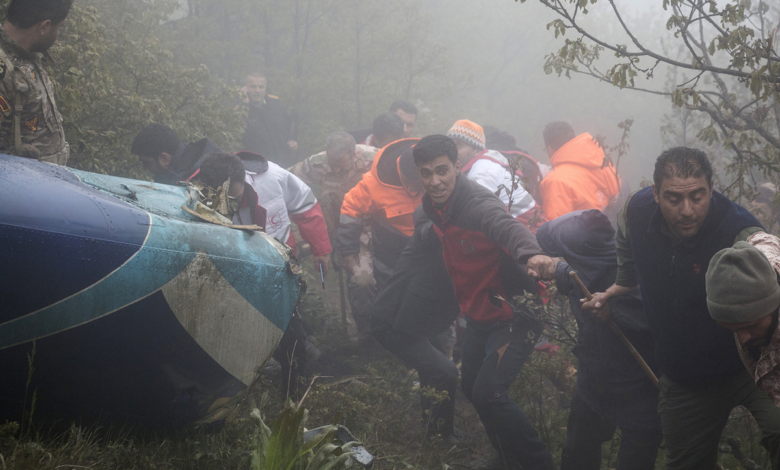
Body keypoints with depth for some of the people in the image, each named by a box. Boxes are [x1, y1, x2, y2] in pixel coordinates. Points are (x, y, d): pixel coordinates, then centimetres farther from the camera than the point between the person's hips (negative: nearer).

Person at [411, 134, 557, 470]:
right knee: (471, 385, 18)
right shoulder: (433, 206, -1)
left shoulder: (476, 203, -27)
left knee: (488, 394, -17)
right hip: (479, 313, 9)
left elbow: (507, 226, -49)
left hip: (514, 313, -9)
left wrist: (531, 254, -70)